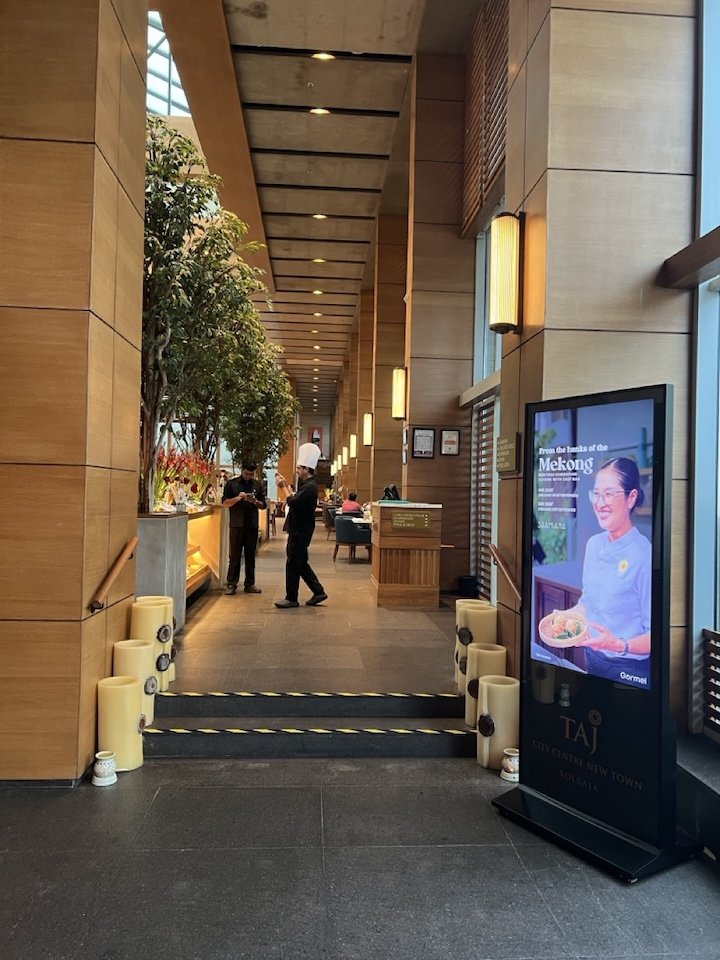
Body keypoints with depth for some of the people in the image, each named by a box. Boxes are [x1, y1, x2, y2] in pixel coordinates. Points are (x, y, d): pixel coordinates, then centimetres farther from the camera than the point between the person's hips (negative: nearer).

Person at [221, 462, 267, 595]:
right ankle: (231, 584, 5)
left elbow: (263, 505, 11)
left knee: (250, 555, 8)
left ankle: (250, 584, 15)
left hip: (252, 525, 3)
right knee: (235, 555, -1)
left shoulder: (257, 485, 11)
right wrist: (237, 498, -17)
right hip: (237, 524, -3)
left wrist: (255, 502, -9)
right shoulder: (232, 484, 3)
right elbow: (225, 503, -2)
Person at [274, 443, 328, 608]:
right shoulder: (307, 484, 14)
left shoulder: (310, 487, -19)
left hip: (300, 532, -10)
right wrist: (286, 485, 9)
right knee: (301, 563, 15)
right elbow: (296, 499, 15)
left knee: (293, 564, -1)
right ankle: (318, 592, 20)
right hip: (300, 530, 10)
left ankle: (291, 598, 10)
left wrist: (284, 487, -11)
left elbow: (292, 501, -25)